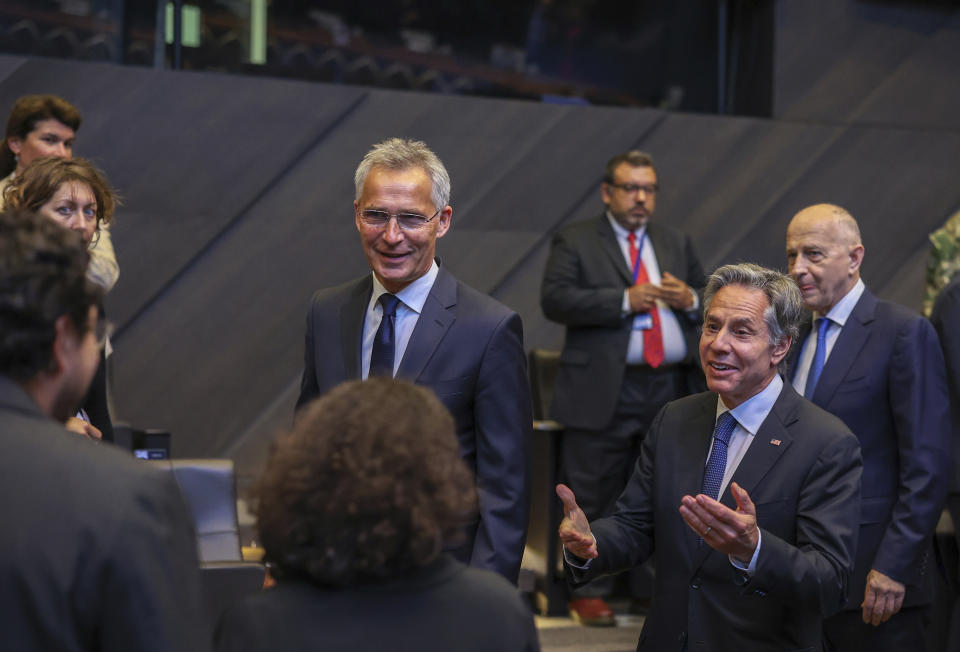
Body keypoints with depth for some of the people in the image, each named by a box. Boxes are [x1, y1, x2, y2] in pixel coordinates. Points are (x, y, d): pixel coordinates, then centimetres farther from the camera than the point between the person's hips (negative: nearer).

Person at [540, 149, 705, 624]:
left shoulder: (677, 244, 17)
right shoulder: (575, 242, 2)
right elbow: (555, 299, -11)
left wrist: (690, 299, -4)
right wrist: (625, 300, -17)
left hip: (671, 389, 4)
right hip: (605, 393, -4)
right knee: (593, 498, -1)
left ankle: (653, 589, 19)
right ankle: (590, 593, 8)